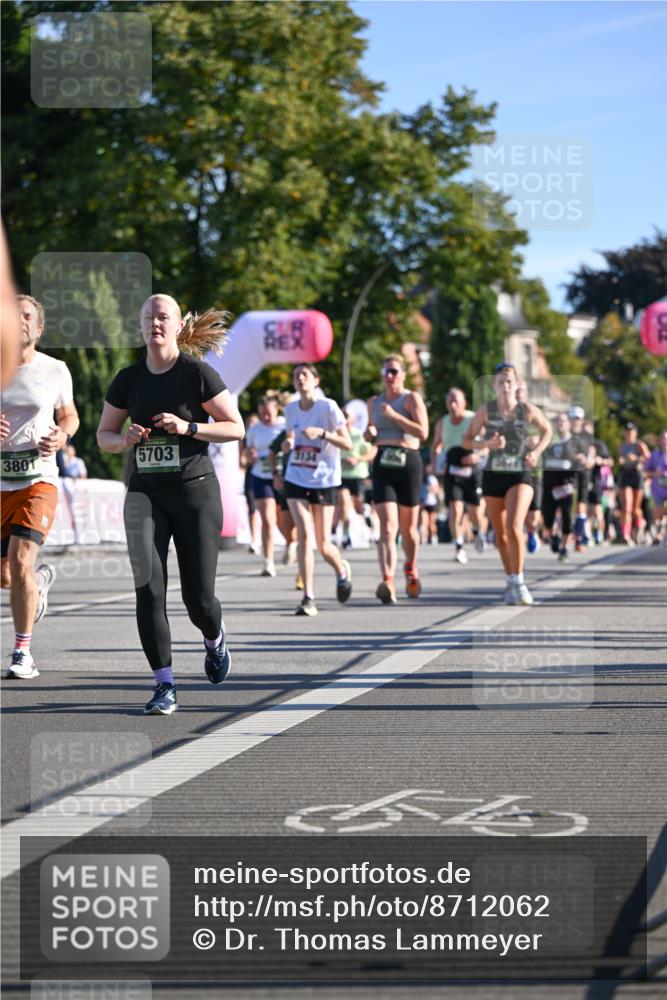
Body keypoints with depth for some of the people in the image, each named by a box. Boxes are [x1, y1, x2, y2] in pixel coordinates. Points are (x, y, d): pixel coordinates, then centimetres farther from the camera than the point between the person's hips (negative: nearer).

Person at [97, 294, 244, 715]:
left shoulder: (198, 373, -6)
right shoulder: (129, 379, 5)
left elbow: (236, 428, -4)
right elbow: (104, 435, 15)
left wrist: (187, 427, -18)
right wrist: (125, 439, -8)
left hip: (196, 490, -3)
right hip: (145, 493, 3)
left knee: (198, 596, -2)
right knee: (148, 586, -14)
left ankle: (215, 640, 35)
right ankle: (165, 685, -8)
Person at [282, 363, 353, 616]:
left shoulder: (328, 407, -8)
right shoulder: (291, 409, 6)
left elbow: (348, 444, -10)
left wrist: (322, 433, -24)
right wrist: (287, 445, -2)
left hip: (324, 481, -3)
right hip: (296, 479, 3)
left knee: (323, 544, 0)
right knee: (304, 534, -14)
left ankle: (342, 570, 35)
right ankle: (308, 597, -13)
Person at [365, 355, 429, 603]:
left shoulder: (412, 398, 0)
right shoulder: (374, 402, 15)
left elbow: (423, 433, -12)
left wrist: (395, 415, -17)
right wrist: (369, 434, 5)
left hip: (408, 463, -2)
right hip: (383, 464, 2)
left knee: (408, 528, 10)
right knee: (387, 526, -14)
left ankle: (411, 568, 39)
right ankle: (387, 583, -27)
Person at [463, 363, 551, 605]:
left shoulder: (527, 410, -3)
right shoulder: (486, 410, -3)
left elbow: (547, 431, 14)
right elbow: (467, 441, 1)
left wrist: (536, 452, -2)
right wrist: (487, 444, -17)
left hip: (520, 476, -2)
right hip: (493, 476, 2)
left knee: (514, 528, -20)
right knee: (500, 533, 10)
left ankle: (519, 582, -11)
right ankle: (510, 581, 26)